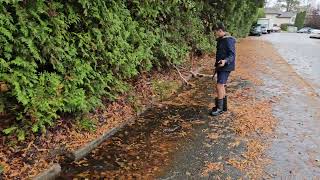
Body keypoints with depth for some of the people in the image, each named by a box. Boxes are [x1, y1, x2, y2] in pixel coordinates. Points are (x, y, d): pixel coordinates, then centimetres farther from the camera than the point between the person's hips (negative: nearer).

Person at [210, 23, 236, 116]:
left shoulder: (229, 40, -16)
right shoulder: (221, 40, 13)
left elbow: (232, 55, -20)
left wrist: (225, 61, -38)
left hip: (226, 67, -10)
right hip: (220, 66, 10)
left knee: (219, 86, -12)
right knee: (221, 86, 13)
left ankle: (219, 108, -4)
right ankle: (223, 106, 24)